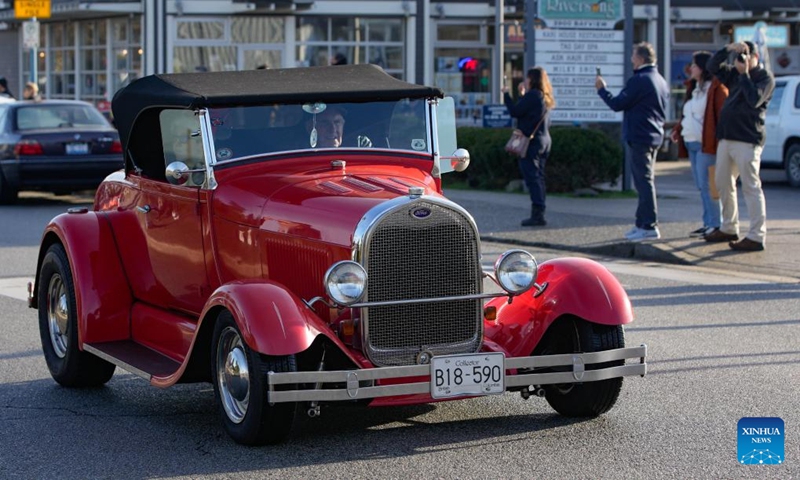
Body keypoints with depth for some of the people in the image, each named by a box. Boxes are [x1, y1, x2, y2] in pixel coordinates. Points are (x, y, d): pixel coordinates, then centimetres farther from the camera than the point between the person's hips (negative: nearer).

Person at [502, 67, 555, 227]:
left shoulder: (532, 95, -13)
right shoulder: (544, 97, 14)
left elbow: (515, 111, -13)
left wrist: (506, 94, -1)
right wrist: (522, 95, 22)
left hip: (531, 141, -9)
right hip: (543, 140, 9)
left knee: (532, 177, -8)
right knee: (538, 176, 11)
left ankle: (537, 214, -12)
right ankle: (539, 214, 12)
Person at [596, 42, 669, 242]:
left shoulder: (638, 80, -16)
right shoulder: (661, 81, 14)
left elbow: (617, 104, -15)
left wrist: (601, 89, 0)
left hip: (638, 137, -9)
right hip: (654, 137, 9)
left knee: (643, 181, -8)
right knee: (645, 181, 15)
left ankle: (649, 227, -8)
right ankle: (643, 223, 19)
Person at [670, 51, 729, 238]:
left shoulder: (716, 88, -9)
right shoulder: (694, 87, 20)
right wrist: (678, 129, 10)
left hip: (707, 144, -9)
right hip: (692, 143, 9)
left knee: (707, 185, -10)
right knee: (701, 186, 10)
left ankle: (715, 224, -6)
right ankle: (708, 223, 14)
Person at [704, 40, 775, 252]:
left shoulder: (765, 77, -5)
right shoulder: (735, 74, 18)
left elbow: (754, 100, -19)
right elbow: (713, 67, 13)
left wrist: (745, 73, -14)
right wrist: (728, 49, -1)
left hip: (747, 140, -9)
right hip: (726, 137, 9)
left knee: (751, 186, -10)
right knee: (723, 183, 14)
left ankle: (756, 237, -12)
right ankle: (729, 228, 27)